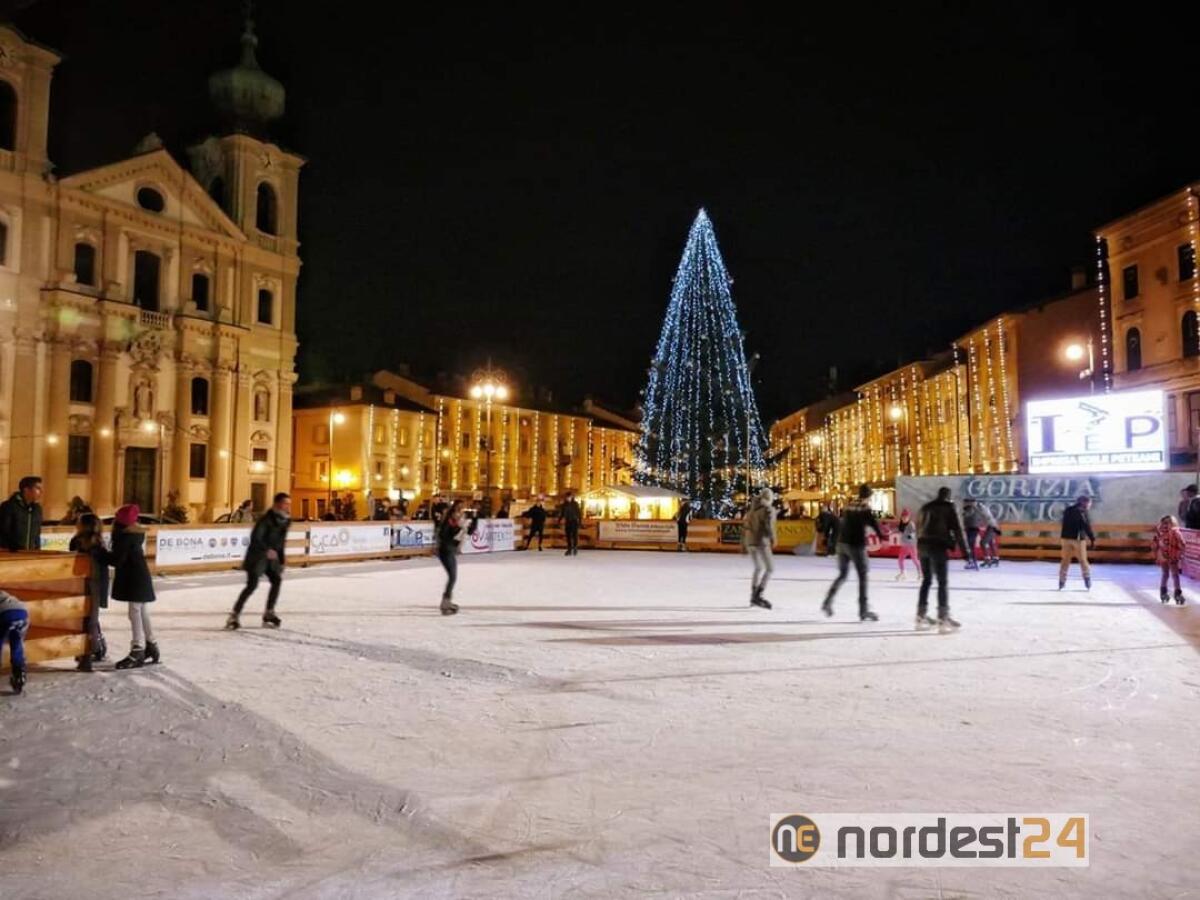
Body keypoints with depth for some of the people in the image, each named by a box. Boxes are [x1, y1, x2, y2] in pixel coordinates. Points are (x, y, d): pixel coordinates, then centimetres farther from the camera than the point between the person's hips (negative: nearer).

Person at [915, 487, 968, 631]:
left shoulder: (926, 507, 18)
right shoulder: (949, 508, -1)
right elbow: (957, 529, -7)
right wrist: (964, 549, -6)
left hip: (923, 546, 7)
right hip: (939, 547, -6)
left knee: (926, 581, 16)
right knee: (943, 583, -4)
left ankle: (921, 616, 19)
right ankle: (943, 618, -8)